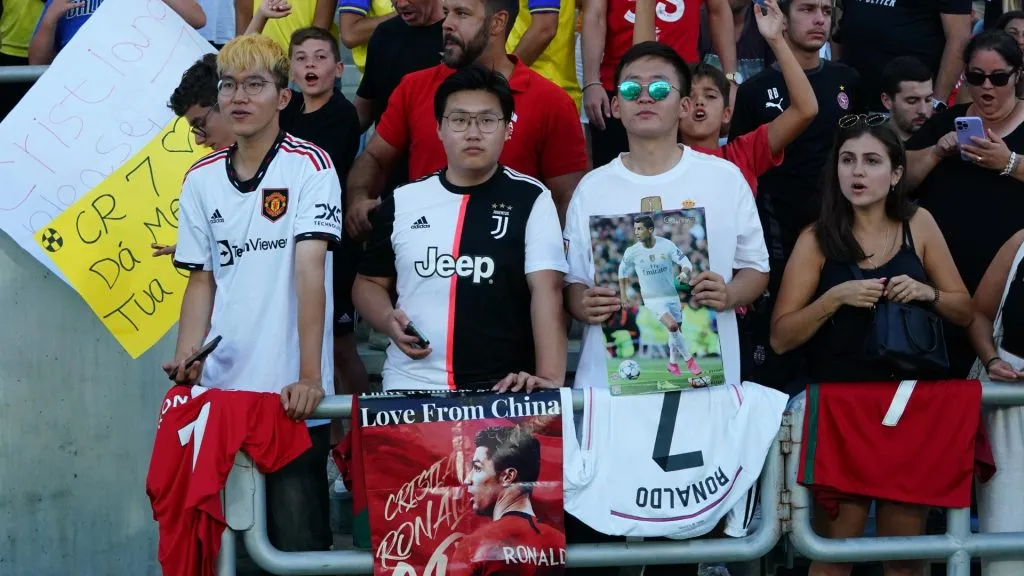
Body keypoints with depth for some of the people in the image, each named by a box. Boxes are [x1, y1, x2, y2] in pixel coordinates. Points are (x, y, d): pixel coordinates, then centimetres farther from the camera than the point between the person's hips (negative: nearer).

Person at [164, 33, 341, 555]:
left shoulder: (308, 166, -6)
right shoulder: (201, 179, 9)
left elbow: (310, 272, -14)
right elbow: (202, 280, 13)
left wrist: (309, 378, -20)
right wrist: (185, 361, -3)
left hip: (291, 395, -5)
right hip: (219, 391, 5)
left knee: (297, 538, -1)